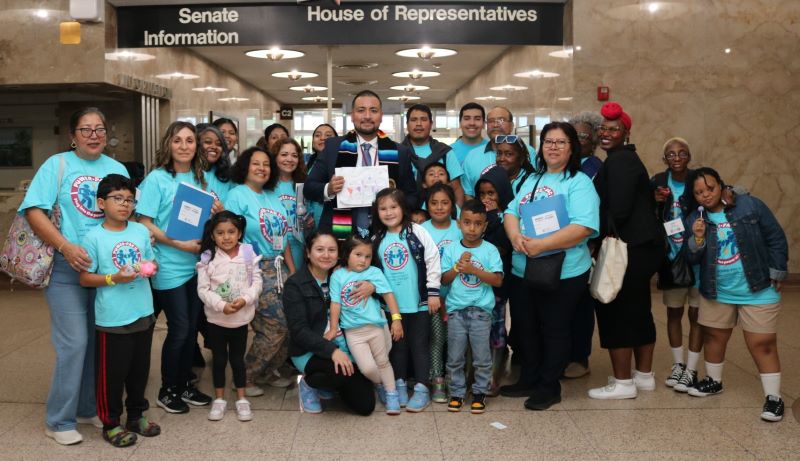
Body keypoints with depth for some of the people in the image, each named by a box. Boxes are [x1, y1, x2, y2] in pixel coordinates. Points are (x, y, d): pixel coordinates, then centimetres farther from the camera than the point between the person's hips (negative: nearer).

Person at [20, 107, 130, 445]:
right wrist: (66, 247, -20)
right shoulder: (57, 164, -1)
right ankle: (59, 420, 10)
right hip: (66, 268, -4)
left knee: (99, 341, 11)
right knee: (74, 343, -5)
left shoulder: (118, 169, 11)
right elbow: (34, 211, -10)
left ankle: (89, 407, 27)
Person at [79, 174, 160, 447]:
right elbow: (85, 278, -7)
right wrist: (114, 278, -20)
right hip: (112, 319, -5)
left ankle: (137, 415, 34)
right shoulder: (94, 237, -9)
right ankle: (110, 423, 23)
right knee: (112, 373, 6)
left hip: (143, 314, 5)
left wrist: (150, 268, -7)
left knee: (140, 369, 17)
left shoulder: (141, 231, 4)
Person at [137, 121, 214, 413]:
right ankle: (167, 390, 17)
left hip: (196, 264, 5)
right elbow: (145, 224, -12)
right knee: (179, 329, -1)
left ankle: (184, 384, 27)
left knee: (192, 327, 11)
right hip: (169, 267, -5)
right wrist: (180, 244, -18)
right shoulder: (157, 178, -8)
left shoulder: (199, 178, 8)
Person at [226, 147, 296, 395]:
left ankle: (270, 370, 22)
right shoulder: (237, 195, -5)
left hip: (278, 269, 7)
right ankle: (245, 378, 10)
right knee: (276, 326, -8)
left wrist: (293, 272, 14)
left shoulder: (273, 197, 16)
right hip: (255, 271, -7)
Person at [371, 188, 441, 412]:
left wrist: (433, 292, -10)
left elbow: (432, 261, -8)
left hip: (419, 302, -3)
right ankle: (400, 385, 25)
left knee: (419, 345, 5)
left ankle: (422, 388, 12)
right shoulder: (377, 240, 5)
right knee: (397, 345, 13)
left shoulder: (417, 232, -7)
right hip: (392, 304, 4)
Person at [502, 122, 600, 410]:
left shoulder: (579, 183, -9)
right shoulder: (532, 180, 14)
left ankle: (549, 387, 22)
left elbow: (584, 227, -22)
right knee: (524, 328, 16)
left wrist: (541, 245, -26)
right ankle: (528, 381, 33)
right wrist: (516, 237, -14)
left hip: (562, 273, -7)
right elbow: (511, 212, 9)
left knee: (555, 330, 6)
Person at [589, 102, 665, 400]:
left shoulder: (619, 160, -13)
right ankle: (644, 375, 27)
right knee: (638, 311, 16)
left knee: (615, 311, -4)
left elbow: (618, 210, -21)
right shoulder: (625, 158, 18)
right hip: (644, 245, 10)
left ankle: (623, 383, 3)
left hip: (631, 248, -10)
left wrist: (599, 236, -9)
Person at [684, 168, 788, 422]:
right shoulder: (694, 219, 0)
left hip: (757, 291, -4)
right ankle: (714, 381, 37)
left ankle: (773, 397, 6)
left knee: (762, 344, -4)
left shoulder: (749, 205, -9)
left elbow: (776, 238, -4)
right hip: (716, 292, 4)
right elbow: (691, 258, -2)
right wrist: (698, 238, -21)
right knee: (712, 337, 16)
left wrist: (776, 273, -5)